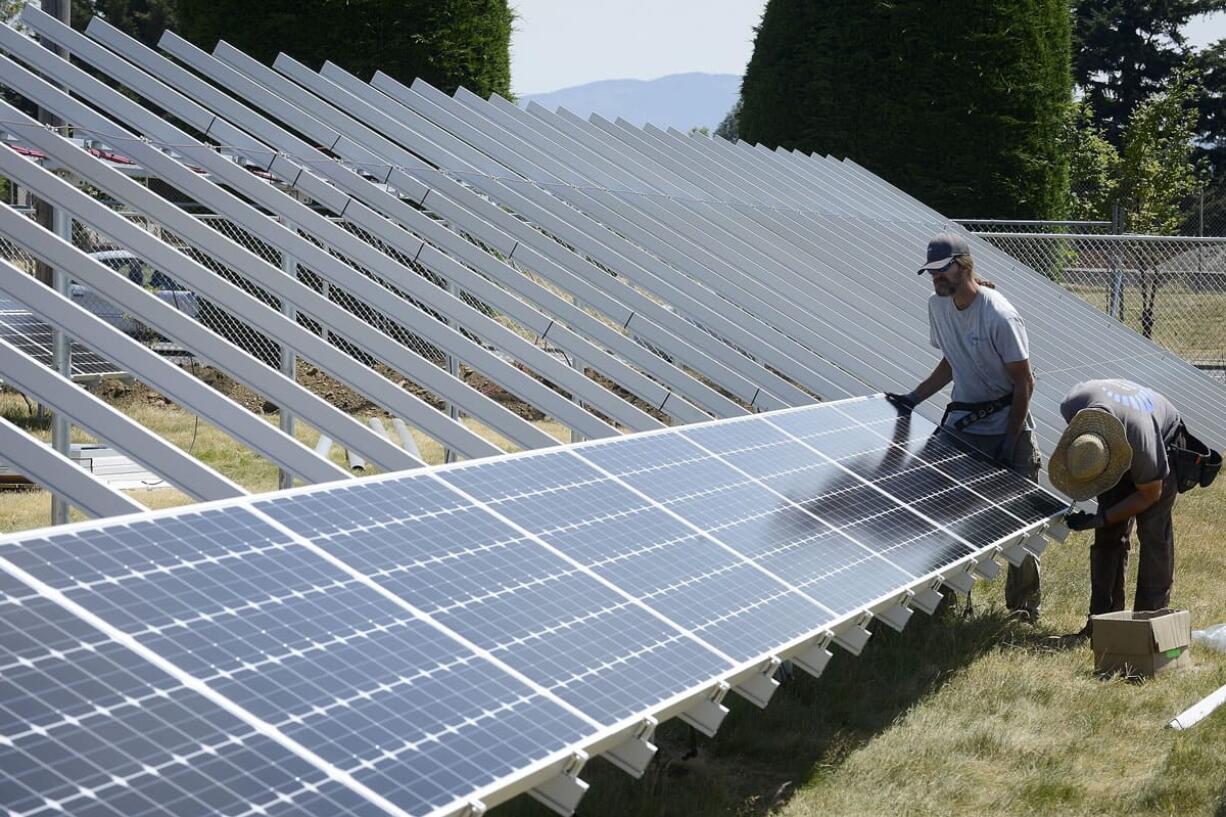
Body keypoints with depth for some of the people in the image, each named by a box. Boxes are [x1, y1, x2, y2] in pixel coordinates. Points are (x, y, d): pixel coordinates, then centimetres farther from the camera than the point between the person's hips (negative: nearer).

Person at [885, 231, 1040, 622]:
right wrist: (914, 398, 6)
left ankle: (1024, 605, 12)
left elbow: (1023, 382, -15)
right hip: (960, 423, 6)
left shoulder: (1000, 317, -21)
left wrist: (1010, 442, -16)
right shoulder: (938, 304, 1)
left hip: (1006, 427, -6)